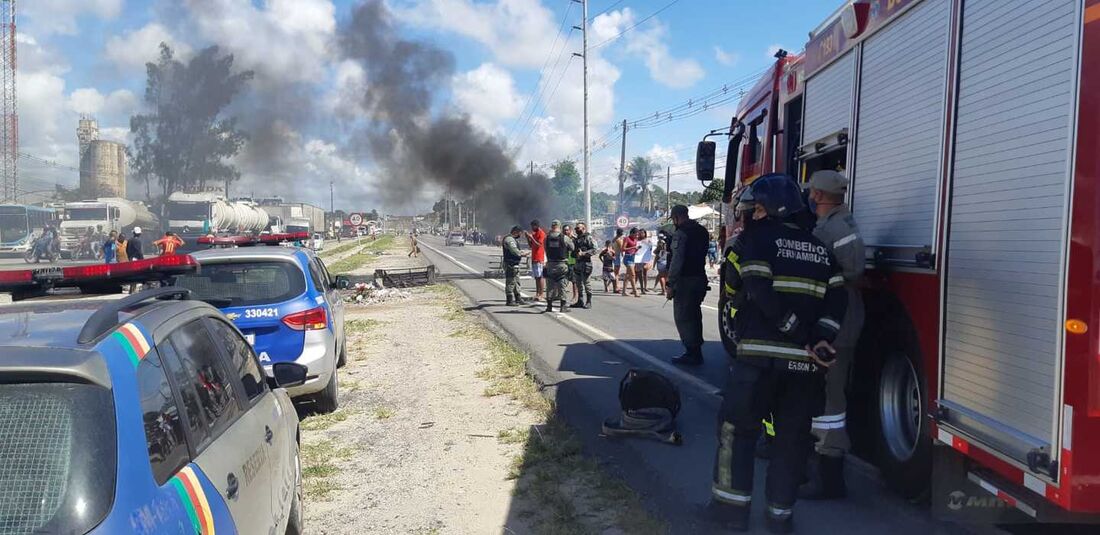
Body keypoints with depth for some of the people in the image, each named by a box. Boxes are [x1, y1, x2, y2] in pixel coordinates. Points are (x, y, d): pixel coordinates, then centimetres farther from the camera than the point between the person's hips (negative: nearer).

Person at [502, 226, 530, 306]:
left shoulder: (512, 239, 20)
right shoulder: (509, 239, -16)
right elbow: (514, 251, -24)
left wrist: (522, 252, 9)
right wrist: (523, 254, -12)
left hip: (514, 264, 11)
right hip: (510, 264, -11)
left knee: (516, 282, 15)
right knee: (510, 282, -7)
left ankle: (518, 299, 22)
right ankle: (509, 300, -3)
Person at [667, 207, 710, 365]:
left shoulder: (681, 233, -14)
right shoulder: (702, 231, 13)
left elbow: (677, 260, -19)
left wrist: (670, 284, -17)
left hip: (685, 280, -9)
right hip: (700, 278, 9)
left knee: (682, 317, -3)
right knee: (694, 315, 16)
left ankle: (692, 354, -3)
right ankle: (696, 351, 23)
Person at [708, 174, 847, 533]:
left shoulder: (755, 238, -1)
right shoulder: (821, 248, 15)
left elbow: (758, 292, -15)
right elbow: (837, 300, 5)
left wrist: (792, 327, -12)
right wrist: (822, 338, -4)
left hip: (761, 355, -4)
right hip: (805, 361, 5)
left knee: (737, 427, 11)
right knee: (793, 436, 13)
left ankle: (733, 504, 14)